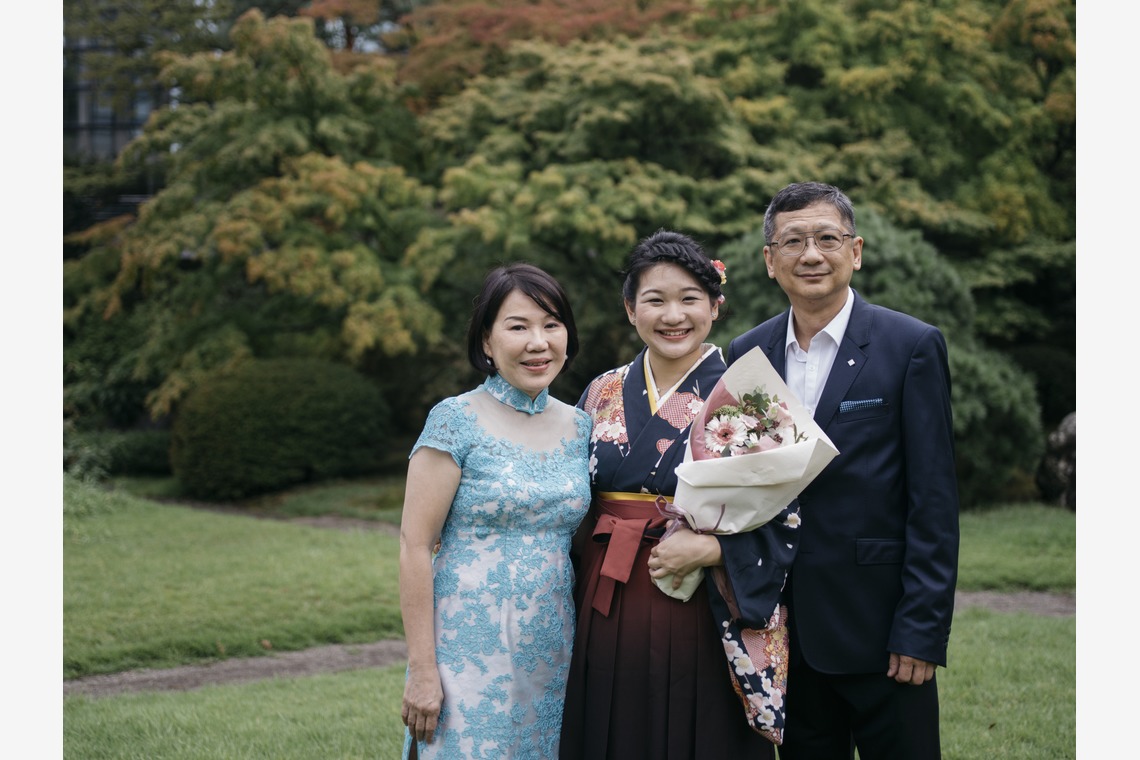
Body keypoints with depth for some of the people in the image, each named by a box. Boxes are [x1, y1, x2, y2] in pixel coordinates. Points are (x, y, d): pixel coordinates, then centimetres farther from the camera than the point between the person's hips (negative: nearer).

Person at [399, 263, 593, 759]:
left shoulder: (579, 428, 7)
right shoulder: (457, 420, -8)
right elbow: (414, 545, -11)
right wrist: (422, 670, -14)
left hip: (554, 656, 5)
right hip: (470, 652, -5)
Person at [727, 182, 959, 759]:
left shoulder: (913, 347, -6)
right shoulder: (747, 354, 7)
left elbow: (933, 501, -8)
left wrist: (922, 629, -12)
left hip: (878, 626, -4)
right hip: (785, 627, 4)